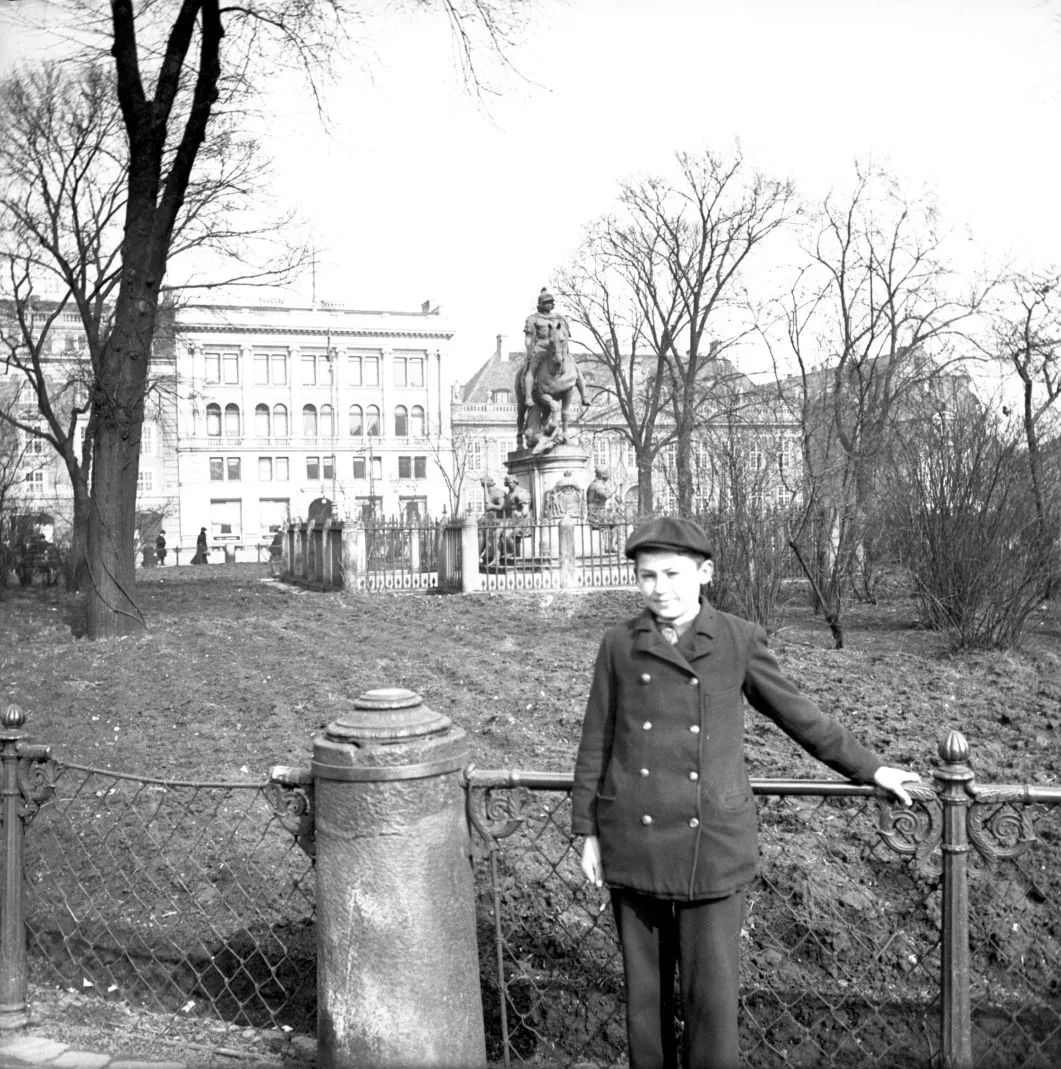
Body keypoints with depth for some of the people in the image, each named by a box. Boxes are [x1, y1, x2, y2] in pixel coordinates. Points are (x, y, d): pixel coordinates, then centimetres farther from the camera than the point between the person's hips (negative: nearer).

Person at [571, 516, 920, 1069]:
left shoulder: (739, 640, -1)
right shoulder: (619, 645, 2)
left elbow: (798, 714, 10)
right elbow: (596, 742, 7)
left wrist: (870, 768, 13)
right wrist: (588, 831, 7)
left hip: (712, 846, -1)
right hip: (634, 846, 1)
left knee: (712, 995, 1)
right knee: (644, 986, 12)